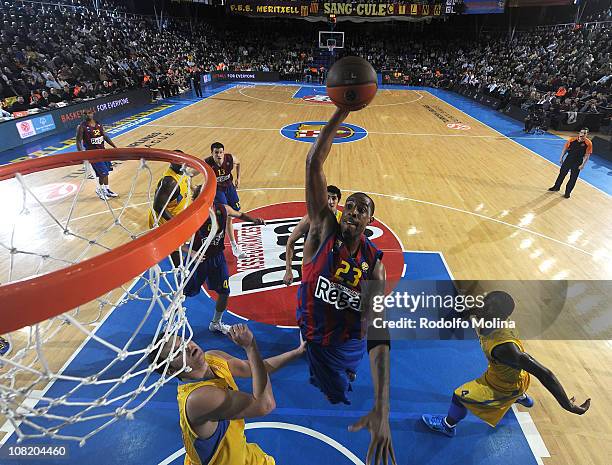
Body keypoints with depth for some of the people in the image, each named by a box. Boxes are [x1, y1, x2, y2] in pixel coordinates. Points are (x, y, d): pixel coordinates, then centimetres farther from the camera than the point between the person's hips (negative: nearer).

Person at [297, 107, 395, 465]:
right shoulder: (324, 229, -24)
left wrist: (382, 409, -42)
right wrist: (343, 111, -40)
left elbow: (378, 328, -33)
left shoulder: (374, 262, -23)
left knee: (341, 392, 31)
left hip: (347, 345, 1)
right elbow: (314, 163, -33)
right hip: (310, 337, -1)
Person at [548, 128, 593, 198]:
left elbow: (587, 155, -10)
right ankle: (556, 187, 30)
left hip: (577, 163, -2)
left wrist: (583, 164, -15)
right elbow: (565, 148, 3)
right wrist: (561, 158, 3)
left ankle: (567, 192, 17)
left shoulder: (588, 143, -13)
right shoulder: (572, 140, -9)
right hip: (568, 159, 2)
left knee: (573, 178, 4)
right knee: (562, 173, 11)